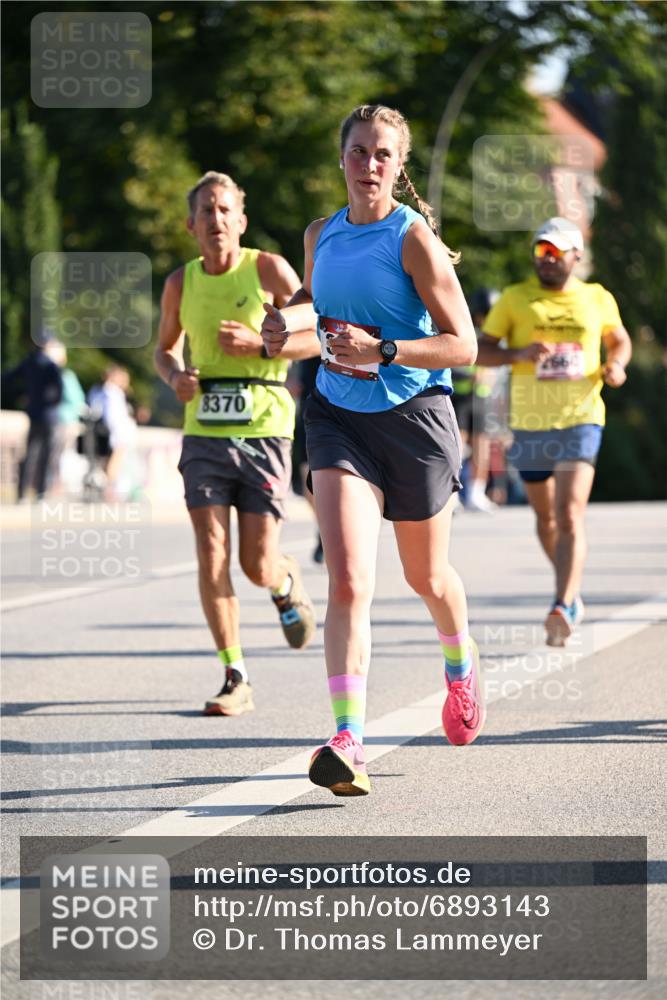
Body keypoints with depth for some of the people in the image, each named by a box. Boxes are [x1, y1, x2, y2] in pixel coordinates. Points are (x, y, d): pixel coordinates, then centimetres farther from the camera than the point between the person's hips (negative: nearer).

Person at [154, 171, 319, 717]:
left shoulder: (269, 270, -3)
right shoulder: (181, 283, 8)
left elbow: (322, 335, 0)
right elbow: (165, 347, 24)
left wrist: (261, 345, -14)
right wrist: (176, 375, 1)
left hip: (264, 431, -3)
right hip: (204, 431, 3)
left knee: (258, 565, -3)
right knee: (212, 551, -10)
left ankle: (288, 583, 36)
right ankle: (236, 678, -2)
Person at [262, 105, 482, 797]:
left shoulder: (414, 238, -12)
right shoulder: (322, 235, 4)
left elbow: (462, 345, -14)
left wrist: (382, 351, -26)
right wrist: (288, 318, 7)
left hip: (414, 417, -3)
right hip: (339, 416, 3)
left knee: (426, 577, 17)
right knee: (348, 581, -16)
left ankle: (461, 664, 51)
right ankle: (347, 741, -25)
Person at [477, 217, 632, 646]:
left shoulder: (598, 299, 6)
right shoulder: (515, 298, 2)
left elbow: (620, 340, 22)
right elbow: (481, 350, 0)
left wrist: (616, 364, 0)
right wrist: (518, 354, -19)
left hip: (581, 421, -2)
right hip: (529, 424, 2)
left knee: (570, 516, -17)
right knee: (546, 516, 15)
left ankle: (563, 609, -26)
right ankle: (572, 592, 37)